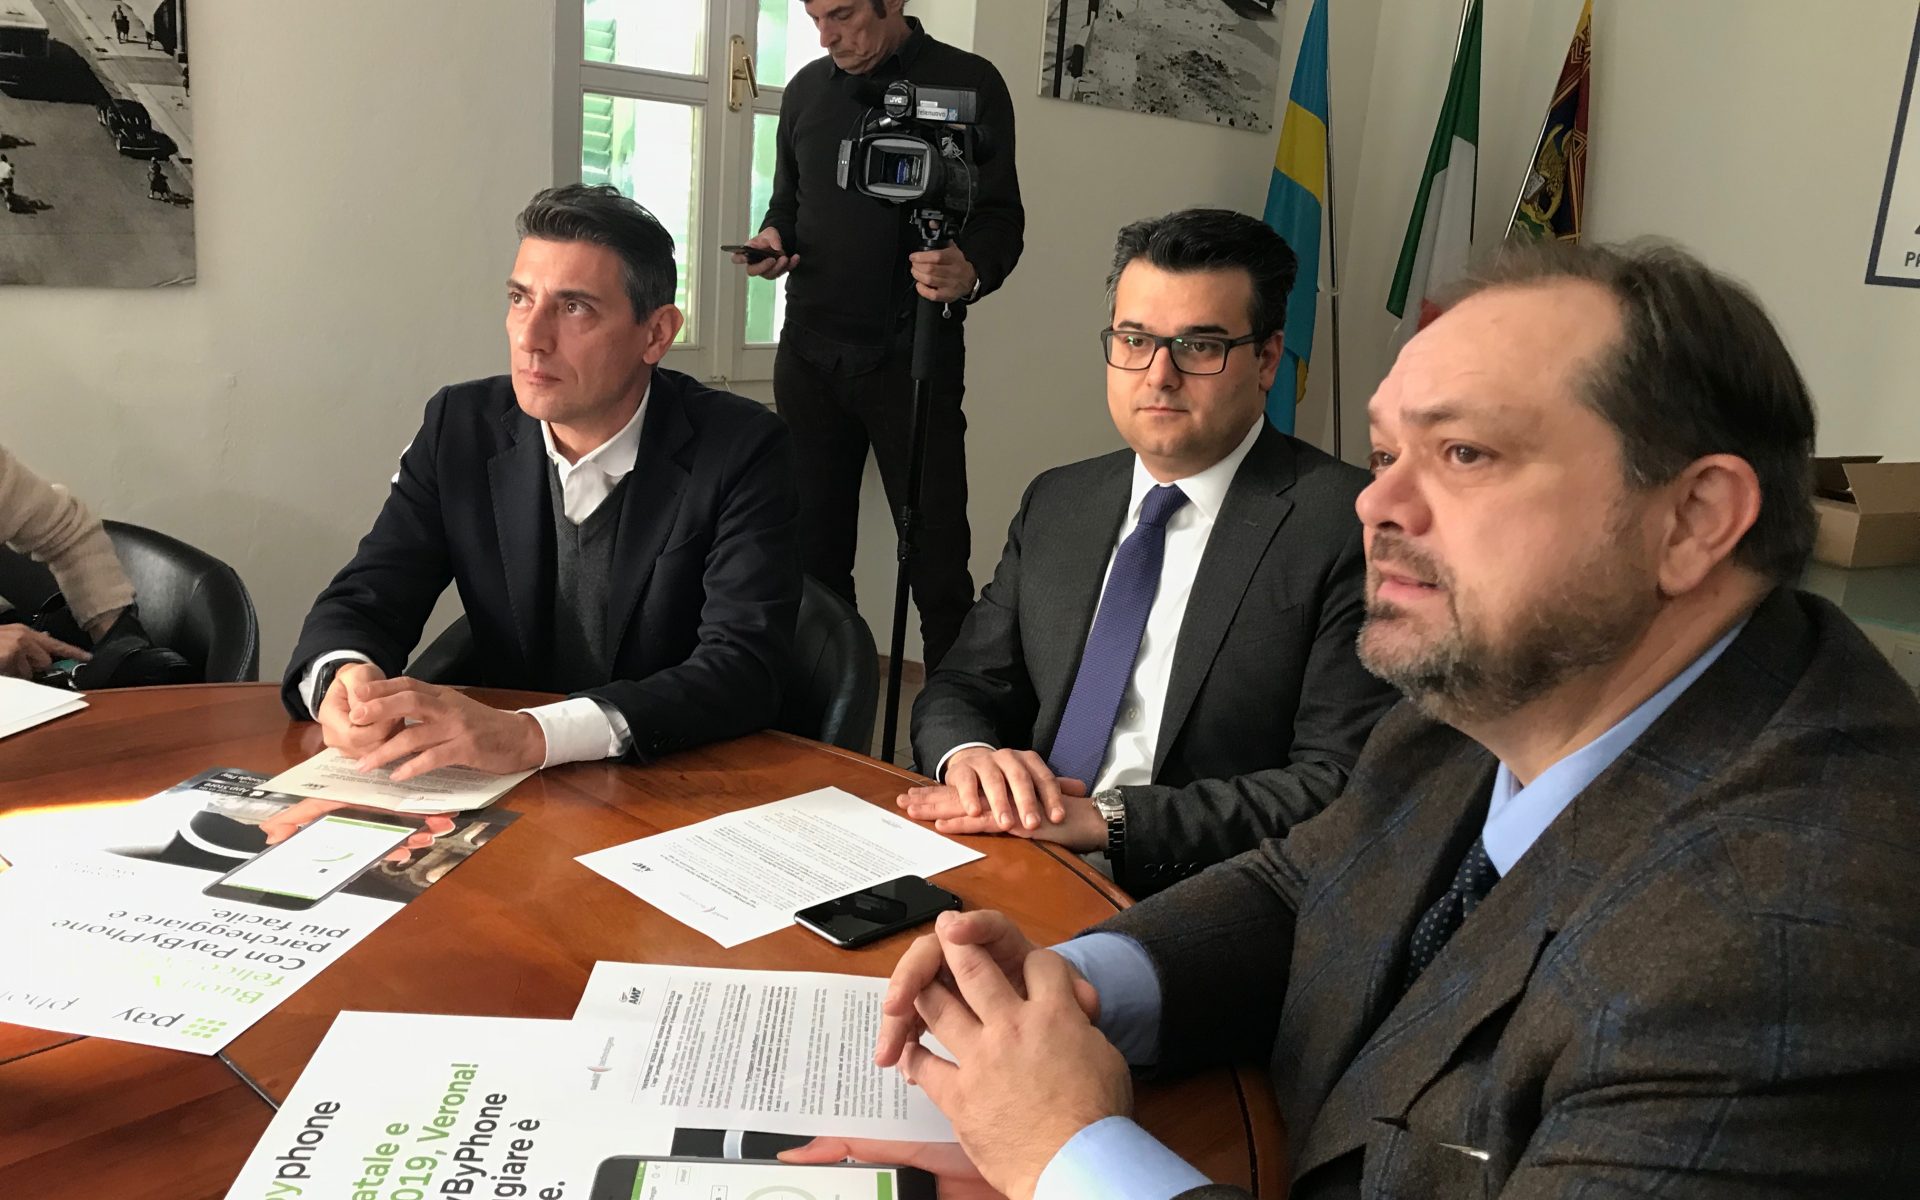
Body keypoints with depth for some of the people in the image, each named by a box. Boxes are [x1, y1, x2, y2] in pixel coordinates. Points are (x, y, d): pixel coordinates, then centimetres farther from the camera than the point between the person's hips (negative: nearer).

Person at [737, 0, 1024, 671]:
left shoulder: (970, 85, -2)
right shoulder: (807, 89, 12)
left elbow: (1000, 220, -6)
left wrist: (971, 272, -27)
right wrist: (773, 239, -1)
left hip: (911, 355, -4)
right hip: (809, 351, 4)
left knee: (936, 558, -5)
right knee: (814, 547, 6)